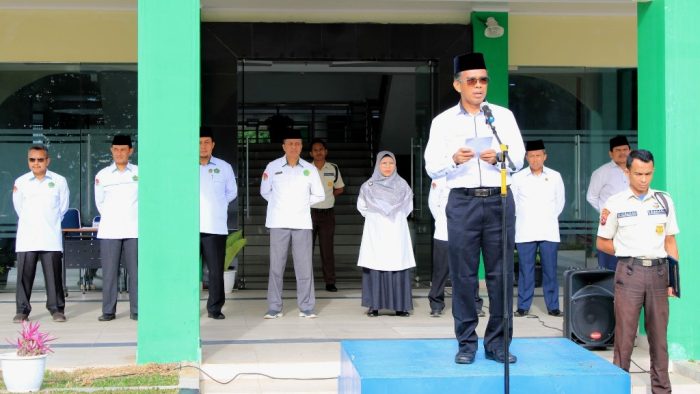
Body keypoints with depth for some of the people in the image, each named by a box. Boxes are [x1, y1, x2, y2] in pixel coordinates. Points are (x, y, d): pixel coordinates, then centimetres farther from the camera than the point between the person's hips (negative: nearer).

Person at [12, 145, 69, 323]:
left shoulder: (59, 181, 1)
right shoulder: (21, 182, 4)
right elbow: (18, 207, 16)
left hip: (51, 238, -1)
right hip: (26, 237, 1)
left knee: (53, 273, 0)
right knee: (24, 273, 1)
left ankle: (57, 309, 8)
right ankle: (22, 310, 9)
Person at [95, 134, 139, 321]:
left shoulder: (139, 173, 4)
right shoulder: (102, 175, 7)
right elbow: (99, 202, 15)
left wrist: (133, 217, 10)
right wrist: (110, 218, 12)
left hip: (134, 230, -1)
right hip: (109, 231, 1)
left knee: (135, 271, 0)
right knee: (109, 271, 1)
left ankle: (136, 310, 6)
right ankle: (108, 311, 8)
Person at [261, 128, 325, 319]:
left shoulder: (310, 169, 5)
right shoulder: (273, 167, 2)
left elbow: (319, 195, 14)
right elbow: (265, 191, 13)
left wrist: (302, 203, 6)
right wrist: (280, 204, 6)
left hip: (302, 223, 1)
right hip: (279, 223, -1)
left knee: (304, 266, 0)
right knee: (276, 266, 2)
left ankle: (306, 307, 7)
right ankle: (274, 308, 8)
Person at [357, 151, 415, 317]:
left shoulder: (402, 185, 6)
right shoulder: (368, 186, 3)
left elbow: (408, 207, 17)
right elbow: (361, 207, 15)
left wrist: (396, 217, 11)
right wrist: (374, 218, 12)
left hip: (397, 233, 1)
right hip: (375, 233, -1)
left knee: (398, 267, -3)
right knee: (374, 268, -6)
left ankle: (400, 306, 0)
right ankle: (374, 305, -3)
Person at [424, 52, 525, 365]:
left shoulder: (504, 116, 12)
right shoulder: (443, 121, 9)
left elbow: (519, 160, 7)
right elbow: (431, 167, 4)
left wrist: (499, 157, -13)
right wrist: (453, 159, -15)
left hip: (499, 199, 1)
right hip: (462, 201, -1)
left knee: (501, 273, 0)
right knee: (463, 274, -1)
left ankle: (497, 343, 9)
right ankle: (466, 343, 9)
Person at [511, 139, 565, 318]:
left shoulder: (555, 176, 5)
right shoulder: (518, 178, 1)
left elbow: (560, 201, 14)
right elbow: (512, 202, 8)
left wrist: (550, 217, 13)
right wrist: (524, 218, 10)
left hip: (549, 231, 1)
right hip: (525, 233, 0)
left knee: (550, 270, 2)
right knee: (525, 270, 2)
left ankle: (553, 306, 9)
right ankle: (523, 306, 9)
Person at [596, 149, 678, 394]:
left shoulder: (664, 201, 8)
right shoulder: (615, 204, 1)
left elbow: (670, 241, 9)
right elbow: (602, 243, 6)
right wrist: (630, 254, 0)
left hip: (658, 271, 2)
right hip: (629, 272, -2)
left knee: (659, 333, 8)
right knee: (625, 333, 0)